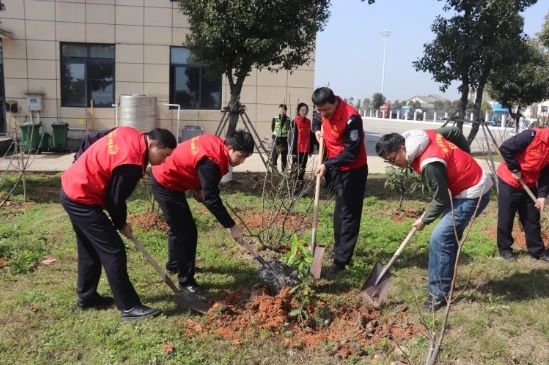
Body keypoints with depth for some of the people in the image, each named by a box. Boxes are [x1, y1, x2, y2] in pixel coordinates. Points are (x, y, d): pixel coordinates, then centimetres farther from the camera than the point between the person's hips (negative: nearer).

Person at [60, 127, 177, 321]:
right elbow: (115, 199, -16)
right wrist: (121, 224, 1)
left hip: (72, 187, 10)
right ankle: (129, 307, 0)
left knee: (90, 248, 20)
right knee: (113, 251, -6)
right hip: (82, 199, -10)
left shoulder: (130, 134, 0)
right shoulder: (131, 163, -26)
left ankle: (86, 296, 34)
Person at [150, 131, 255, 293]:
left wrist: (197, 188, 5)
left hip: (166, 178, 10)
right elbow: (211, 199, -31)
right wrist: (231, 226, -27)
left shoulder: (215, 144, -3)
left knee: (179, 226, 24)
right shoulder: (211, 161, -30)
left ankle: (174, 264, 43)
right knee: (186, 231, -7)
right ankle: (186, 280, 3)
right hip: (165, 184, -10)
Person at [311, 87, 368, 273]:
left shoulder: (351, 118, -28)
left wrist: (327, 165, -28)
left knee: (349, 215, -3)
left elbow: (351, 152, -26)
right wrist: (318, 130, 1)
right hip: (336, 168, 8)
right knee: (339, 212, 19)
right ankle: (339, 249, 33)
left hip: (353, 171, -8)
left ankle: (341, 260, -1)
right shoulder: (325, 112, -3)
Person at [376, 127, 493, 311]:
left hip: (473, 195, -10)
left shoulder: (430, 164, -30)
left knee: (439, 238, -13)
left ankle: (439, 293, -2)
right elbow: (454, 132, 11)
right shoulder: (425, 135, -5)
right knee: (449, 235, 17)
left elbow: (441, 200, -20)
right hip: (474, 183, 10)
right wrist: (465, 159, 18)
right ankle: (444, 281, 30)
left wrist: (424, 220, -4)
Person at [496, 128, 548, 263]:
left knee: (532, 219, 13)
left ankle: (538, 250, 25)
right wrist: (515, 170, -19)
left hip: (529, 185, 6)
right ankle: (504, 249, 19)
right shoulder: (533, 136, -23)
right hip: (509, 181, -6)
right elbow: (505, 148, -25)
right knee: (506, 218, 4)